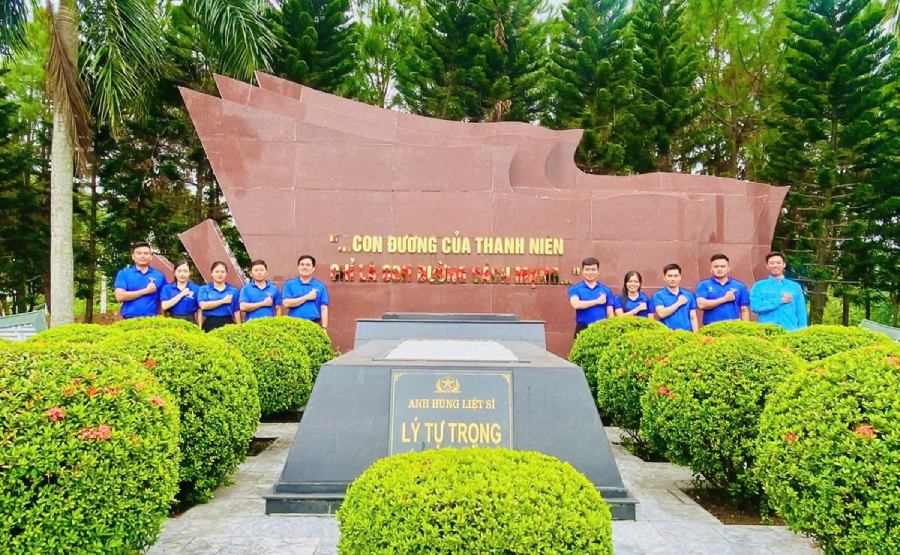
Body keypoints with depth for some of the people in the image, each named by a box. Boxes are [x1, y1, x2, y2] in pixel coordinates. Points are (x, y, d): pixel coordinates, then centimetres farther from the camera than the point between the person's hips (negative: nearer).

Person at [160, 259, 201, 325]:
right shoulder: (167, 288, 7)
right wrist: (181, 294, -8)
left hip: (190, 321, -1)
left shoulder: (195, 289, 5)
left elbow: (199, 311, 5)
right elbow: (164, 306, -7)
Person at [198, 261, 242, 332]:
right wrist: (223, 301, -7)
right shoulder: (204, 289, 8)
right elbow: (203, 305, -9)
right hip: (210, 324, -1)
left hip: (227, 323, 1)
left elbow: (236, 312, 9)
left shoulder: (233, 291, 11)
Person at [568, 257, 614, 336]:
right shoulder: (575, 289, 5)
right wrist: (597, 301, -8)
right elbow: (576, 304, -15)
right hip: (582, 329, -1)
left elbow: (610, 314, 9)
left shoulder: (606, 290, 10)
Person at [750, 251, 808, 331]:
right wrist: (780, 301, -7)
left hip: (790, 330, 2)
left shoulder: (795, 287, 13)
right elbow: (755, 307, -8)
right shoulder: (759, 286, 7)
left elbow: (801, 313, 10)